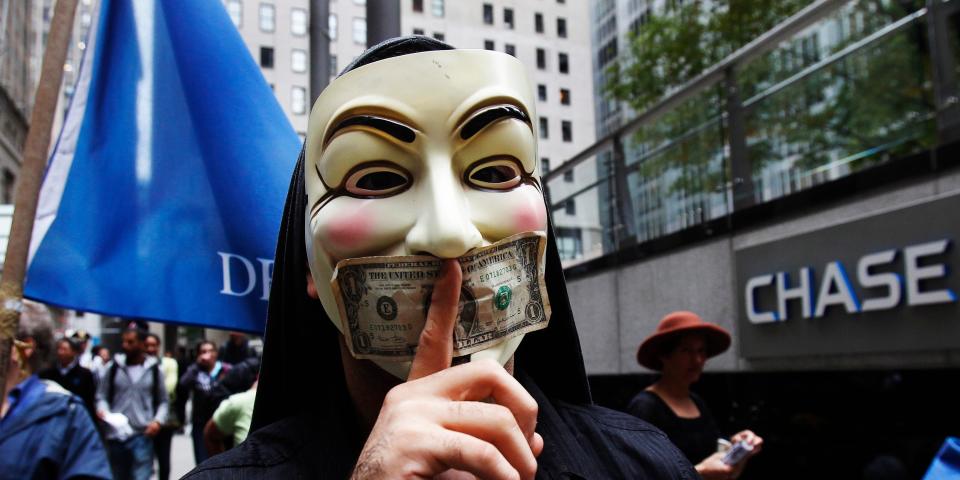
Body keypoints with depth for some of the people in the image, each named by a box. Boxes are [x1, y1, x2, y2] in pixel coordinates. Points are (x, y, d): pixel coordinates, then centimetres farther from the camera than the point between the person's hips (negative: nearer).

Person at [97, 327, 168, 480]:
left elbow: (163, 401, 9)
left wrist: (158, 420, -8)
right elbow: (102, 395, 10)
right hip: (116, 434, 3)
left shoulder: (154, 369, 2)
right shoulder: (113, 367, 4)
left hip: (143, 435, -2)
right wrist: (103, 410, -10)